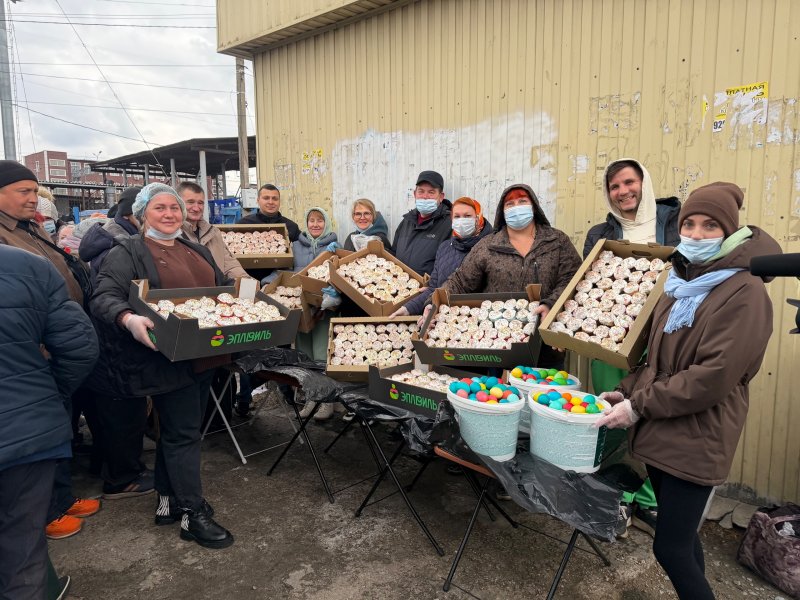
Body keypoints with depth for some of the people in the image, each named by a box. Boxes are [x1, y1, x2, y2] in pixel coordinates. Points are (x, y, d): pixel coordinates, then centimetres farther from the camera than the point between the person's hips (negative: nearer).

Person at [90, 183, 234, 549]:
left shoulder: (197, 251, 18)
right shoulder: (128, 253, -4)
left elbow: (225, 288, 23)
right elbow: (105, 296, -17)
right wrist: (129, 319, -37)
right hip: (167, 360, -7)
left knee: (178, 430, 17)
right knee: (183, 433, -1)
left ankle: (168, 501, 32)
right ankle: (192, 515, 11)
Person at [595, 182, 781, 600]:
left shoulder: (744, 291, -14)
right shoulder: (681, 284, 10)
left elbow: (714, 376, -21)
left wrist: (639, 406, -18)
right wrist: (627, 391, 2)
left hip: (695, 439, -7)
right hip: (661, 432, 7)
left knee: (670, 549, -1)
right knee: (681, 537, 20)